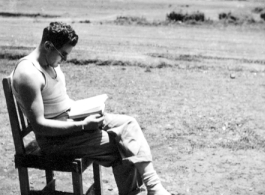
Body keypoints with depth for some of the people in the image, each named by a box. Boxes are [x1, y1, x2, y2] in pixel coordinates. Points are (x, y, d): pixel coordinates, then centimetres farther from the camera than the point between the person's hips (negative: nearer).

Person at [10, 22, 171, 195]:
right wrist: (83, 126, -26)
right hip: (54, 137, -9)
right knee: (121, 146, -15)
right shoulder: (28, 74, -24)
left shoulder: (52, 62, 6)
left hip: (71, 118, 9)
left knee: (128, 123, -4)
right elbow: (39, 125, -25)